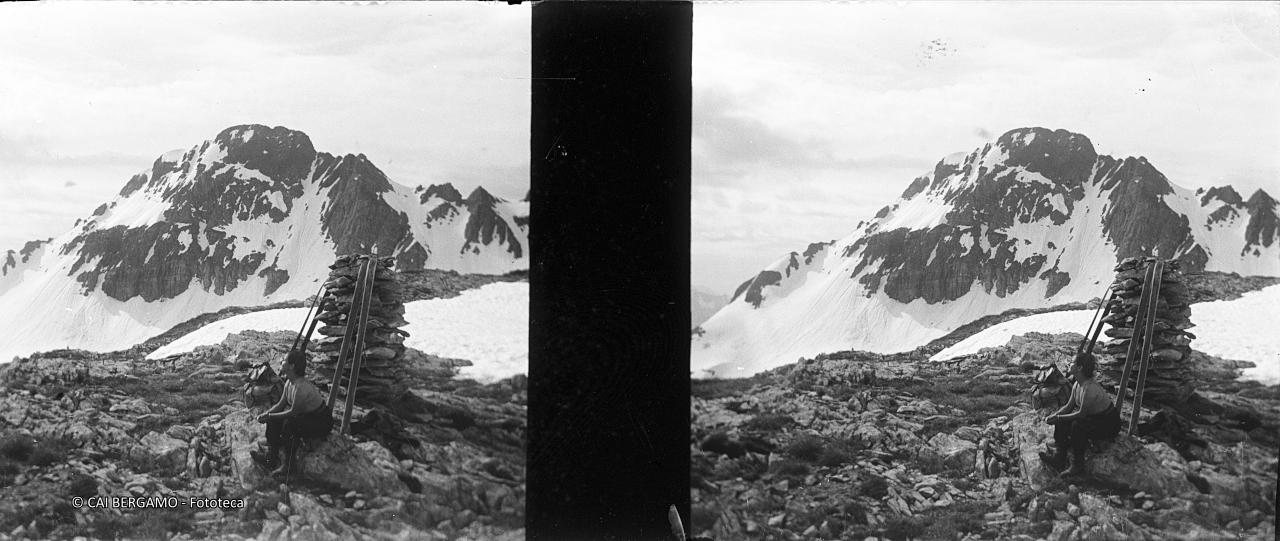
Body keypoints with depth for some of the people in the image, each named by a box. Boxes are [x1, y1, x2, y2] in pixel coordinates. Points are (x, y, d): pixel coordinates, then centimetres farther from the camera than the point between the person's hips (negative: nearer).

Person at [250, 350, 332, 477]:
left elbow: (293, 412, -24)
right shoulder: (289, 382, -3)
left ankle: (288, 464, -15)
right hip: (307, 416, 9)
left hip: (321, 422, -9)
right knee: (274, 420, -3)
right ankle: (271, 458, -1)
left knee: (290, 424, -31)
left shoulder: (301, 388, -33)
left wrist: (269, 416, -16)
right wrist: (266, 414, -10)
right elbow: (281, 404, 6)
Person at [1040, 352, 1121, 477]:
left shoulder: (1090, 389, -32)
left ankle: (1077, 466, -19)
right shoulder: (1077, 384, -4)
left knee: (1078, 426, -31)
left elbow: (1081, 414, -28)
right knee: (1062, 422, -3)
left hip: (1109, 425, -9)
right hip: (1095, 418, 9)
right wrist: (1053, 416, -9)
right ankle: (1060, 458, 1)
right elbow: (1069, 406, 5)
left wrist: (1058, 418, -21)